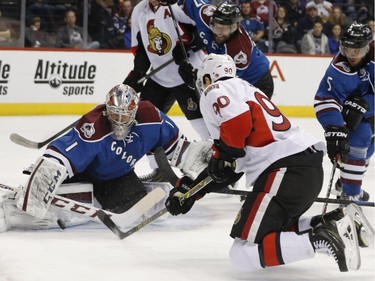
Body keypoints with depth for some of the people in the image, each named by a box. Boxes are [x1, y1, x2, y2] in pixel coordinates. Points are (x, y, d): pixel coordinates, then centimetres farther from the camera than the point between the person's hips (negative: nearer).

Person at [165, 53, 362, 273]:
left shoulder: (215, 92, 4)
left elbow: (238, 121, -19)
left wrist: (223, 156, -3)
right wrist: (189, 189, 29)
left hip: (286, 171, -9)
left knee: (243, 254, -10)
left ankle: (320, 239, -23)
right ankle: (330, 224, 10)